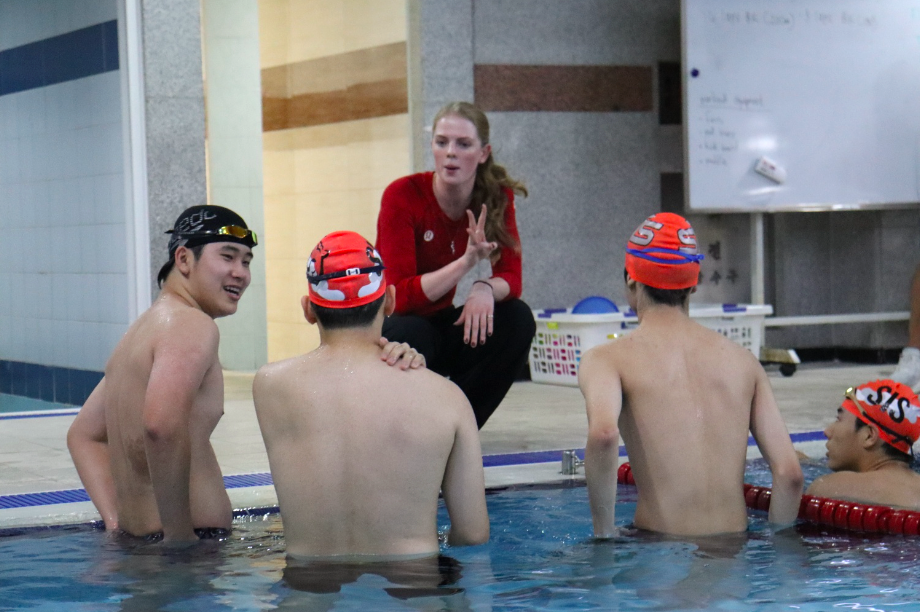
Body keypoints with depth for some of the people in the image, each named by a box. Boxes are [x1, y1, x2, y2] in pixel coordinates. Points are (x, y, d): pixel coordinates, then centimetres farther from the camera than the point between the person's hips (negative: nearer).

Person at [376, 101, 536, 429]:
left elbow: (511, 277, -13)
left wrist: (485, 288, -37)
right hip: (391, 326, -5)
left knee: (518, 319, -21)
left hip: (439, 322, 5)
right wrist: (466, 261, -40)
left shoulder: (497, 197, -8)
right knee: (411, 336, -39)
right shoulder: (403, 196, -21)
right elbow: (400, 296, -28)